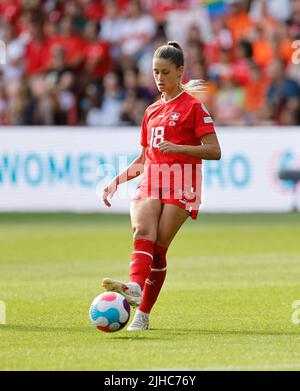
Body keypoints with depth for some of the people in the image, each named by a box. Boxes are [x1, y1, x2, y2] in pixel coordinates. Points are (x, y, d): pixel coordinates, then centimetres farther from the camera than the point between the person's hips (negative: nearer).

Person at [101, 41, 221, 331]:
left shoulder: (192, 106, 1)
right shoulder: (151, 111, 21)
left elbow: (214, 151, -6)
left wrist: (179, 147, -19)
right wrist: (116, 182, 15)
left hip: (180, 183, -5)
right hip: (150, 181, 5)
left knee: (158, 248, -11)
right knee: (143, 231, -24)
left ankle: (143, 313, -7)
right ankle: (135, 288, -46)